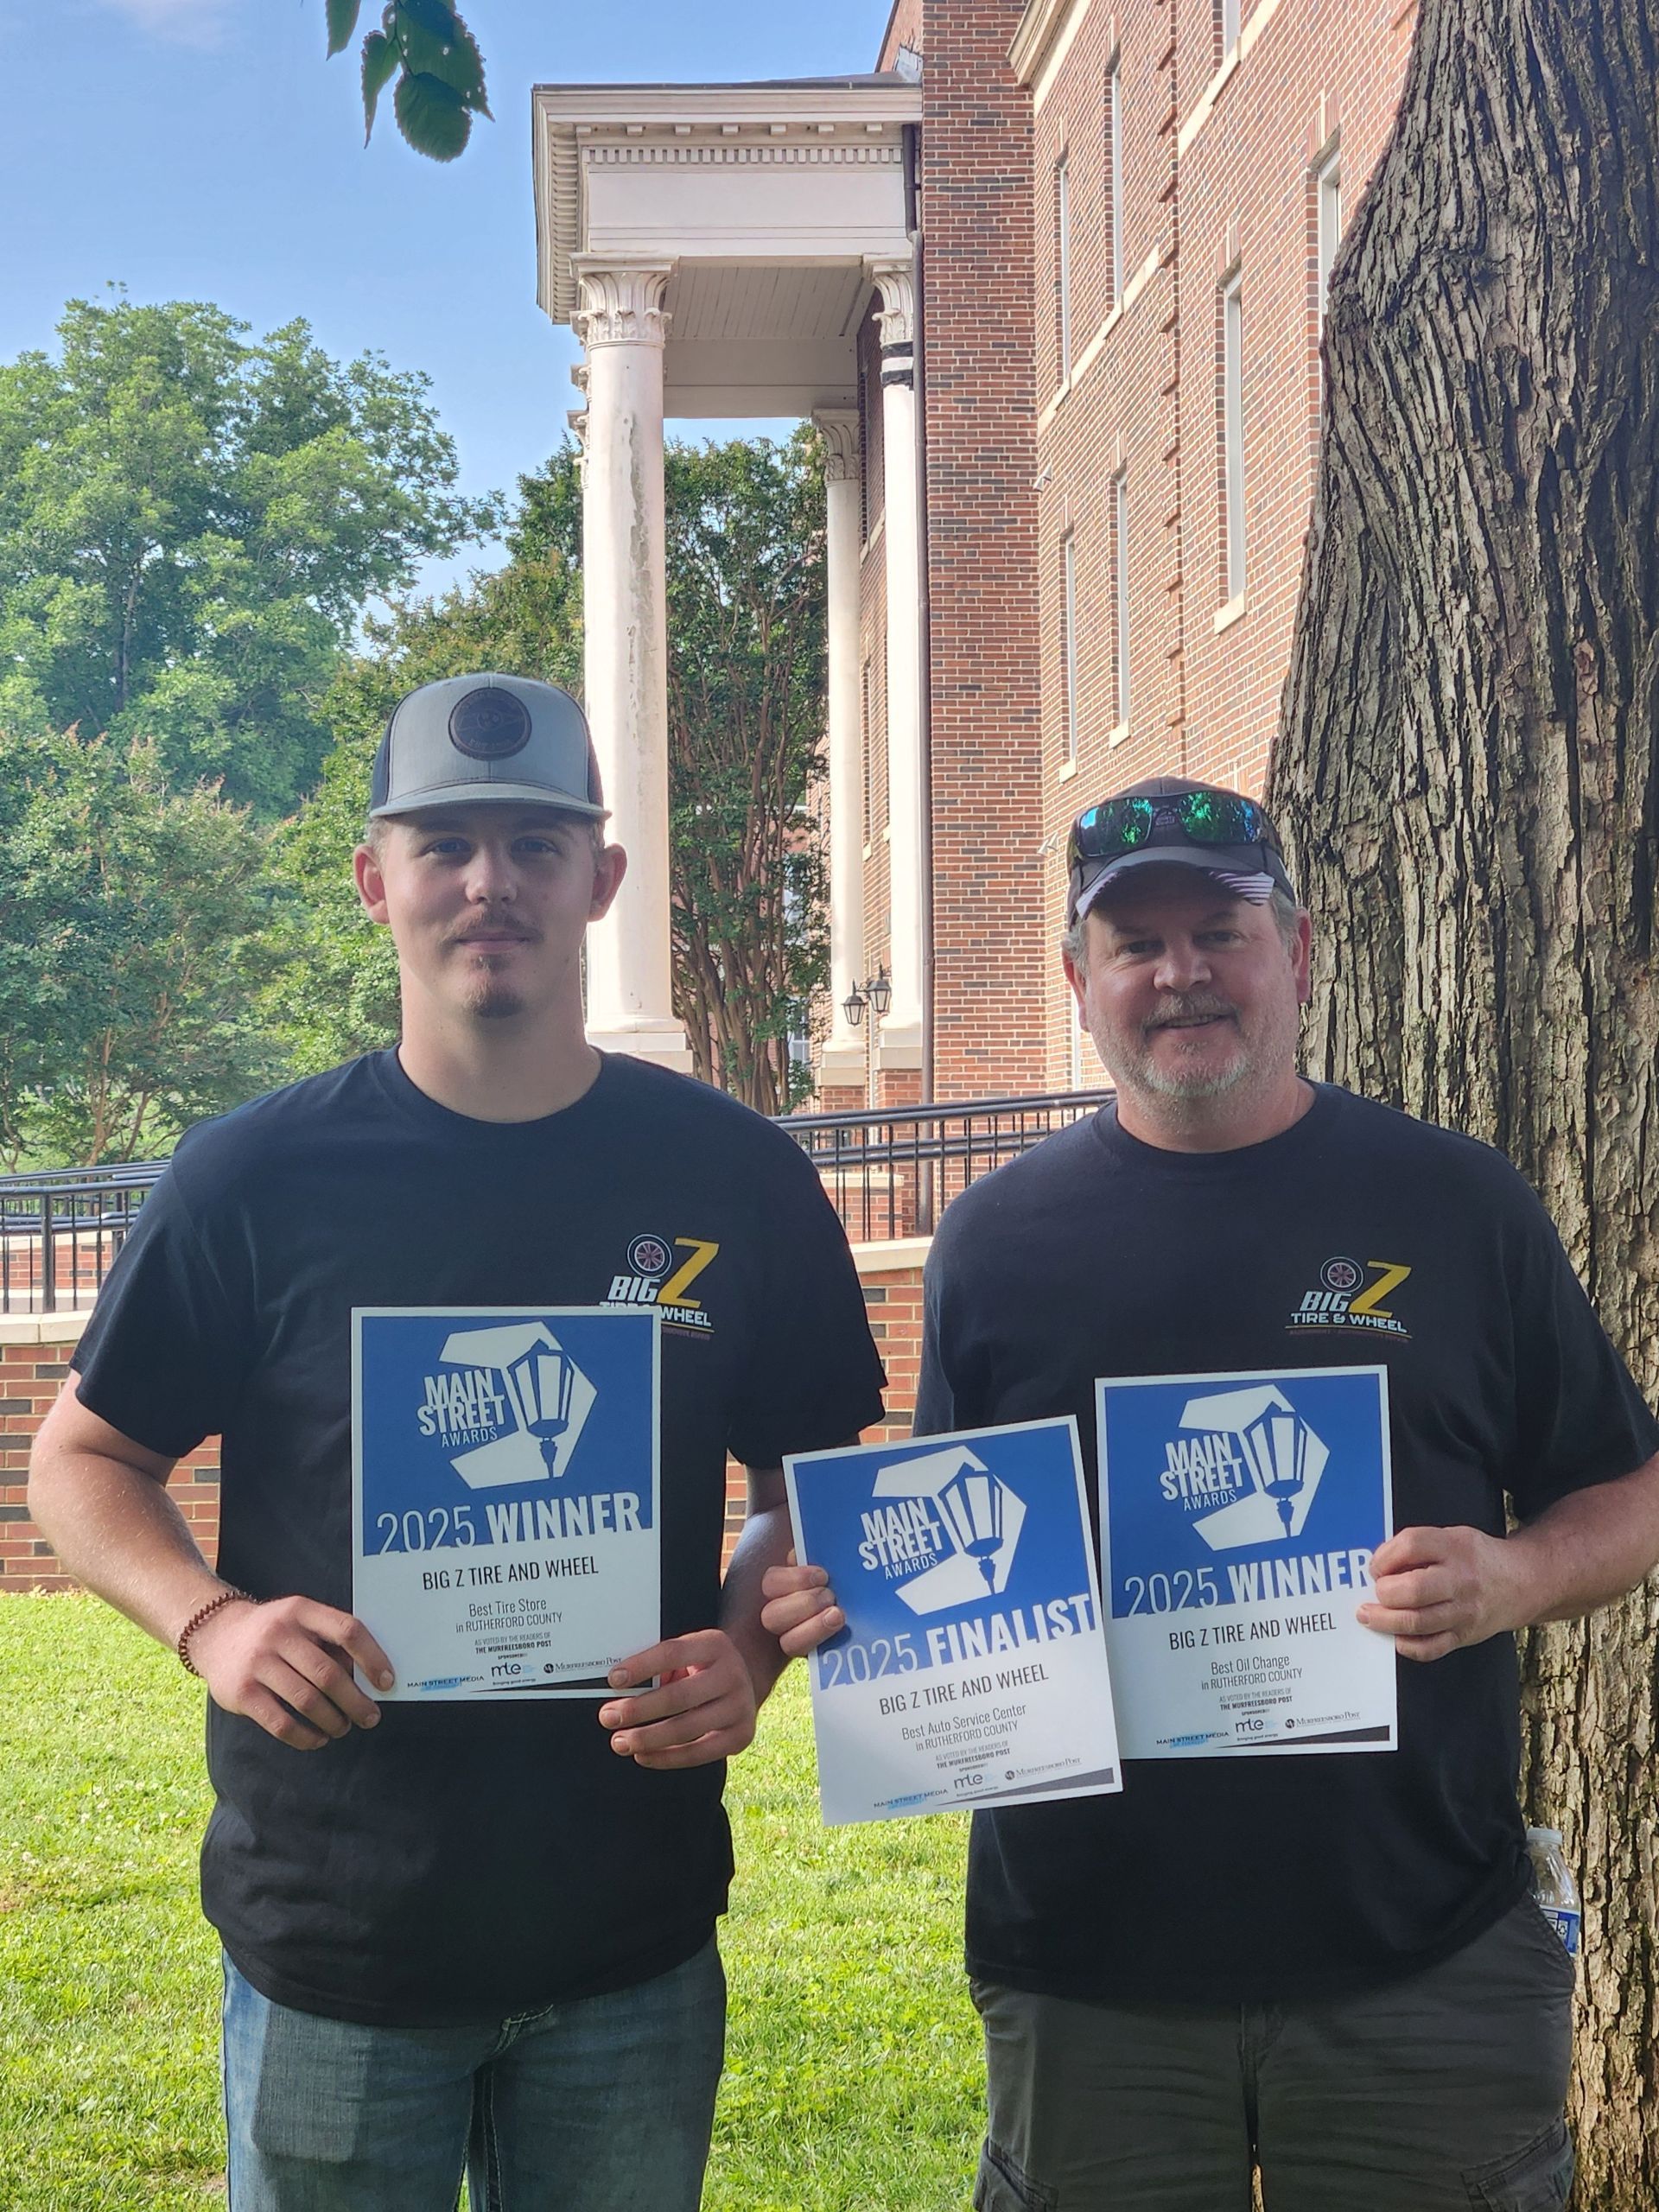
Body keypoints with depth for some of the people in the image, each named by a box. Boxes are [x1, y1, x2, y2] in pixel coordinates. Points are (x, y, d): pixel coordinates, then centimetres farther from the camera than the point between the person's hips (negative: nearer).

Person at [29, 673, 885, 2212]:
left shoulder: (734, 1178, -2)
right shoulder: (254, 1178, -6)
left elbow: (813, 1485, 7)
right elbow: (84, 1460, 3)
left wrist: (750, 1651, -13)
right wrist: (210, 1623, -16)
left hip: (634, 1953, 2)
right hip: (331, 1953, -1)